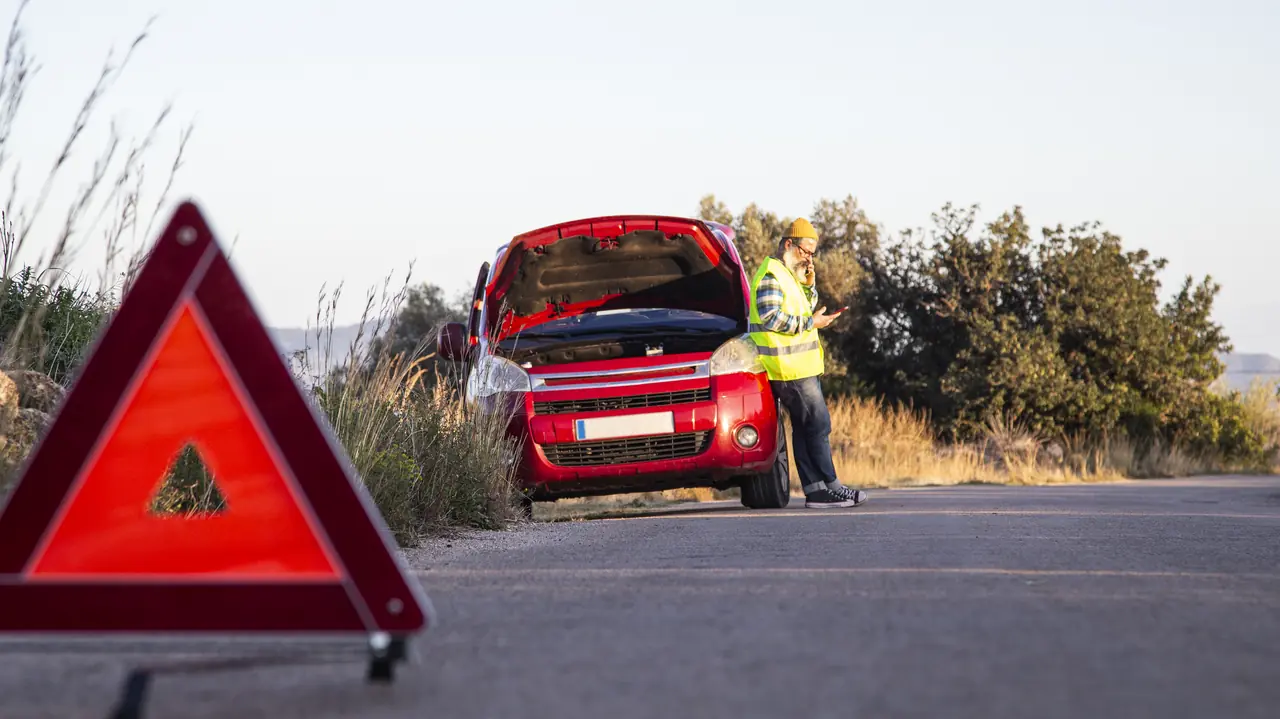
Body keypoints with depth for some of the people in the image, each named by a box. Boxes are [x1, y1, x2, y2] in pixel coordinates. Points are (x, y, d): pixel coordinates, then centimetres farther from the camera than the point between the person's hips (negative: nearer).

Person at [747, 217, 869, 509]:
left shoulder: (789, 274, 20)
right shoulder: (771, 274, -12)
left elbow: (806, 309, 23)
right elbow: (771, 318, -21)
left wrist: (808, 284, 7)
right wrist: (811, 323, -17)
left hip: (799, 364, 10)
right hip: (790, 367, -10)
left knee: (803, 427, 8)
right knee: (818, 424, -9)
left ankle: (814, 489, 8)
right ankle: (830, 487, -8)